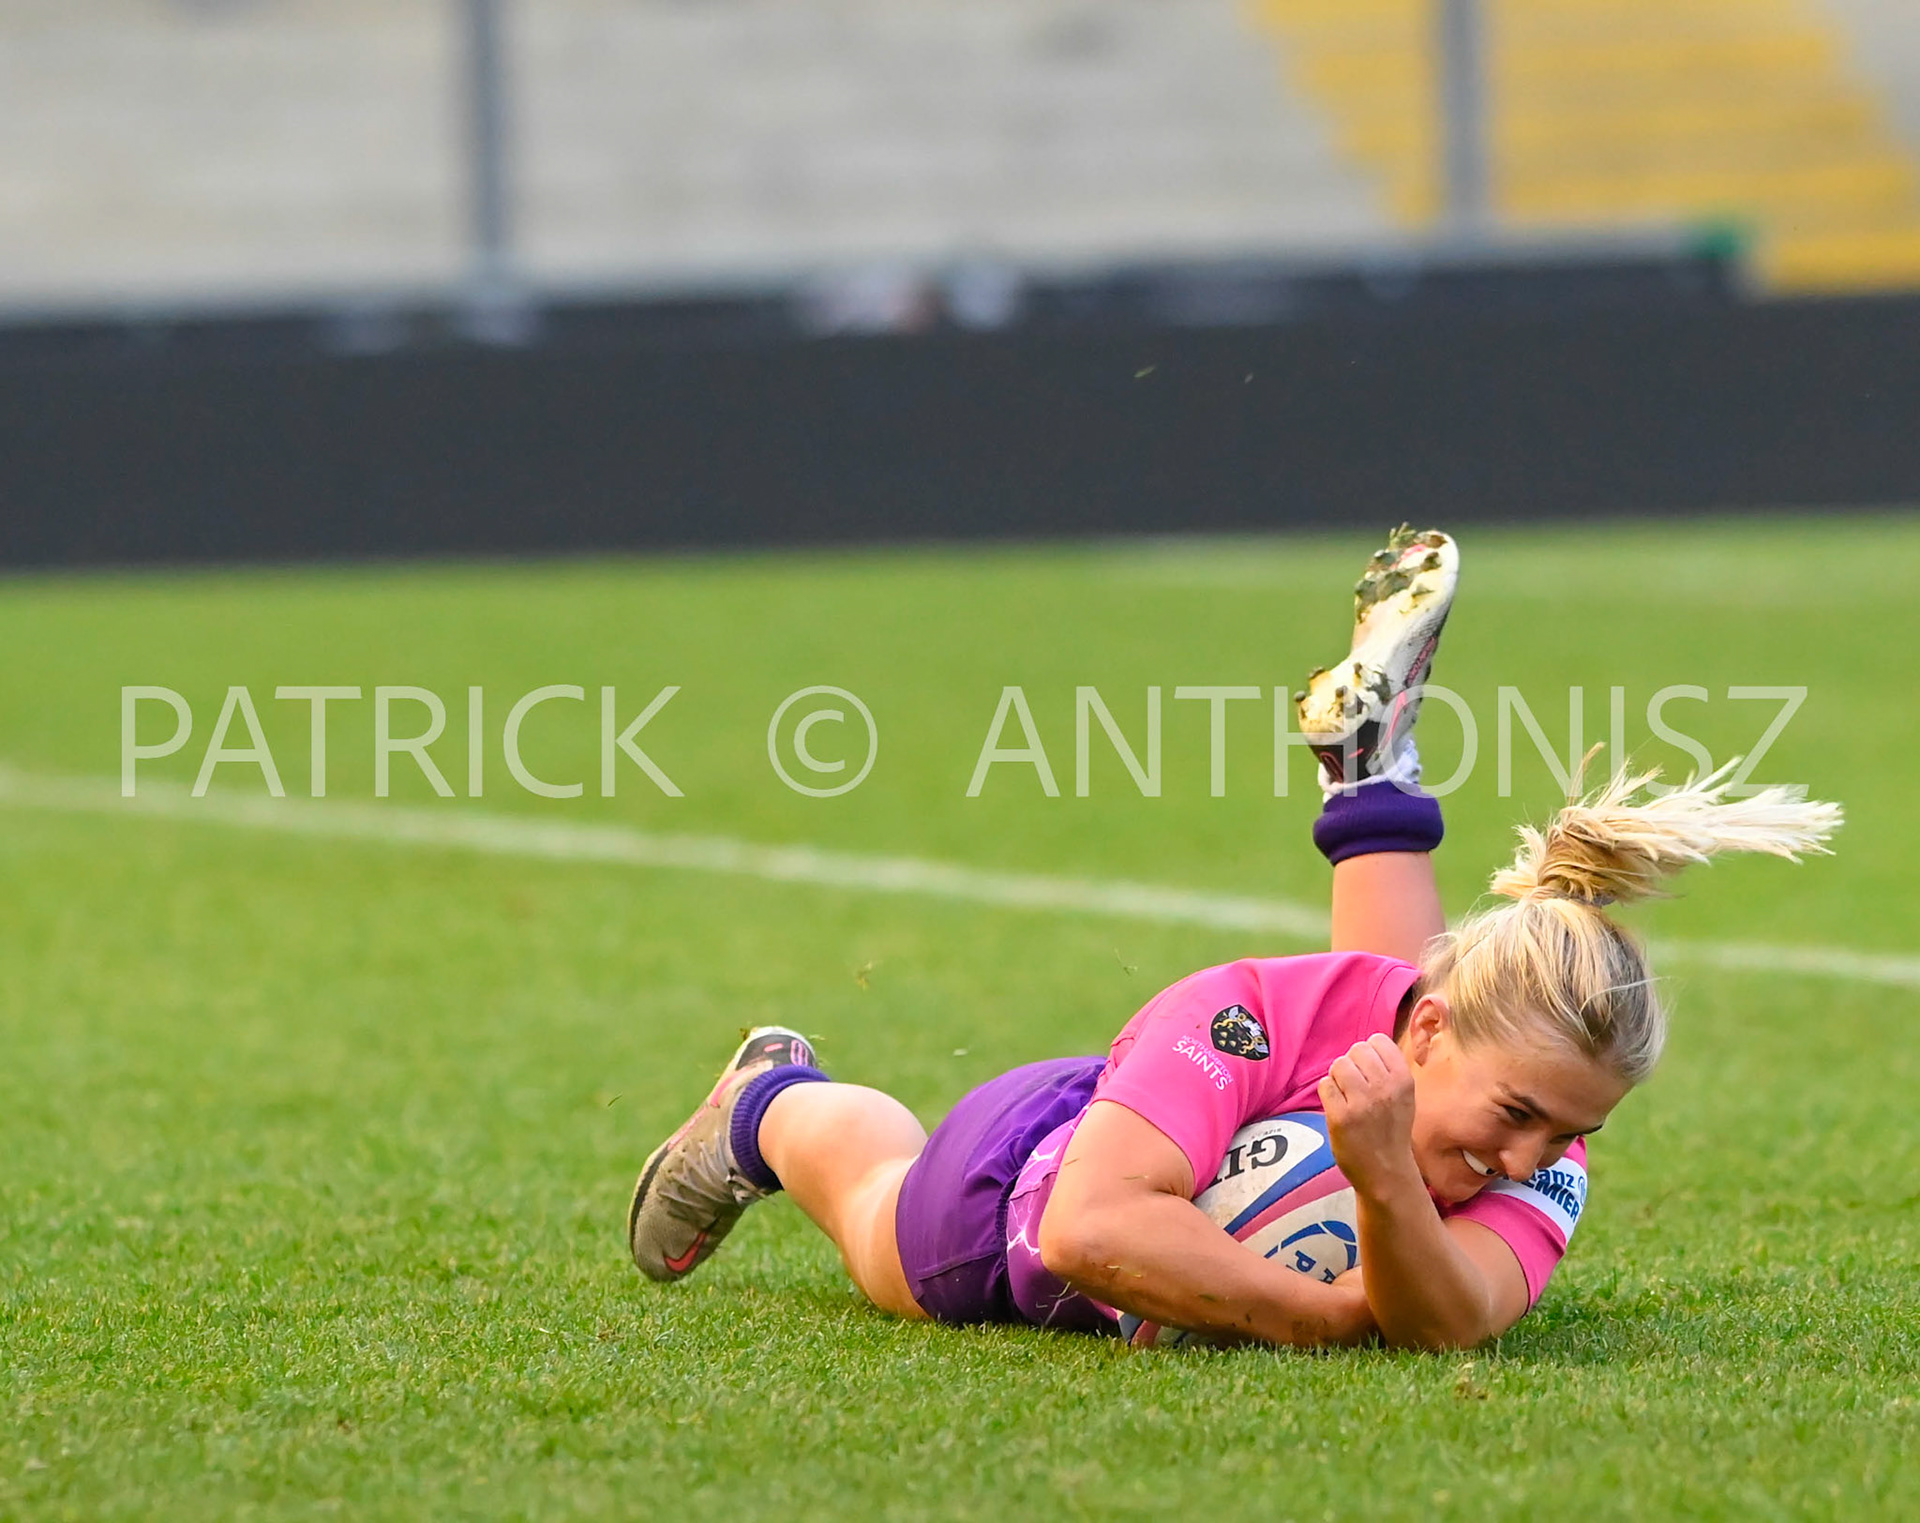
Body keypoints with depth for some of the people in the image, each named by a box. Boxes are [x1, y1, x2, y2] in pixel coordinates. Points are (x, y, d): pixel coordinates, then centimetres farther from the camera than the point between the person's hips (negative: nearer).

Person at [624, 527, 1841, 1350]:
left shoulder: (1543, 1143, -38)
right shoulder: (1248, 1013, -49)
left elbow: (1444, 1325, -55)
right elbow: (1089, 1226, -59)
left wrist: (1386, 1180, -74)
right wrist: (1329, 1315, -58)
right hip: (1003, 1193, -3)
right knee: (881, 1198, 33)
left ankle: (1371, 768, 47)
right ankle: (769, 1107, 64)